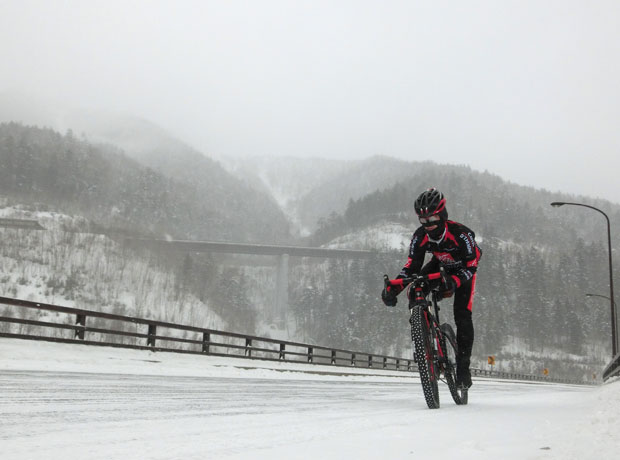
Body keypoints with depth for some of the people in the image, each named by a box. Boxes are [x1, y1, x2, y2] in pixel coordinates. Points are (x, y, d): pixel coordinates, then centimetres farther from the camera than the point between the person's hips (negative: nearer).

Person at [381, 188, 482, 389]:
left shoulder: (461, 234, -36)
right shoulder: (421, 236, -24)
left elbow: (471, 266, -34)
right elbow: (411, 266, -21)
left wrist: (453, 282, -54)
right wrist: (393, 286, -37)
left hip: (464, 269, -4)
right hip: (441, 265, 4)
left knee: (462, 316, -16)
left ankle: (463, 366, -5)